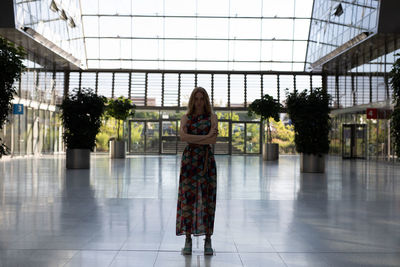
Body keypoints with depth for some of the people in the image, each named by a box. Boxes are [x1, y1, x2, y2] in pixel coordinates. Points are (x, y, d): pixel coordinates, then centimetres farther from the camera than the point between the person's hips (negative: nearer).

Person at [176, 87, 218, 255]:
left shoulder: (212, 117, 6)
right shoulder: (185, 118, 9)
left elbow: (213, 140, -10)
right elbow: (183, 136, -10)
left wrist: (193, 139, -11)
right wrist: (205, 136, -13)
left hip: (206, 160, -1)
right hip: (189, 160, 1)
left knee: (207, 199, -1)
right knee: (188, 198, -1)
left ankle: (208, 241, 6)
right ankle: (188, 240, 5)